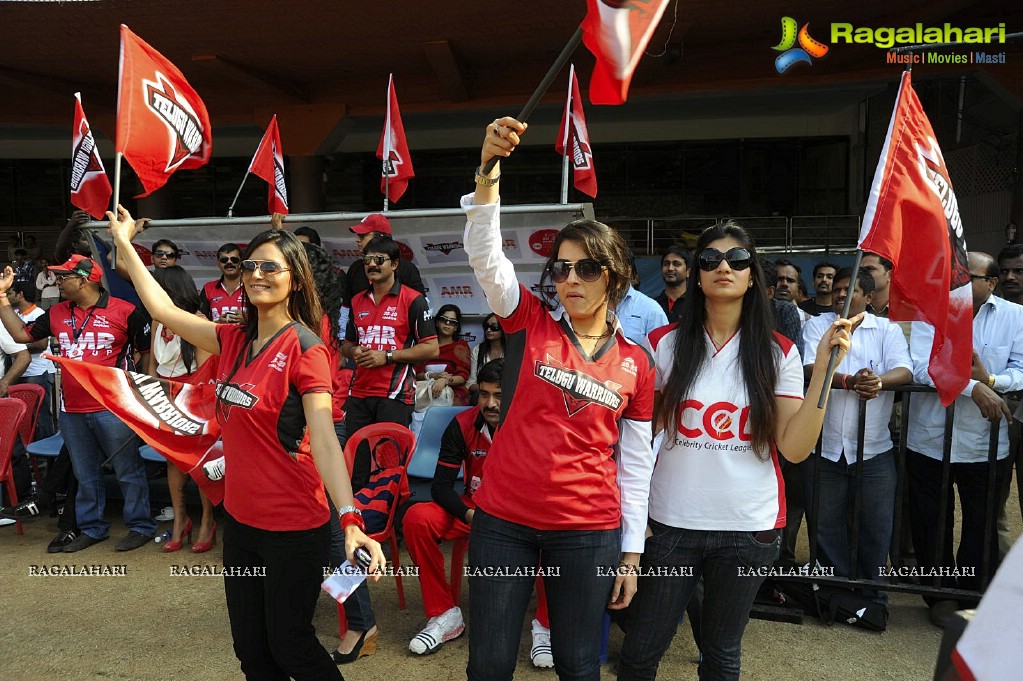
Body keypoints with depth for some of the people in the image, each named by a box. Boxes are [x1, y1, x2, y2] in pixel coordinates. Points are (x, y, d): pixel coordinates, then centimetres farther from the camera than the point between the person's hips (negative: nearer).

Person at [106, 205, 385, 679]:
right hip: (240, 519, 7)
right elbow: (164, 310, 12)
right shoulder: (235, 341, 3)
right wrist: (124, 243, 18)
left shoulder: (303, 346, -17)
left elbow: (323, 438, -25)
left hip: (293, 526, -7)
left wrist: (350, 519, -35)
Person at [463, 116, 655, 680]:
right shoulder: (531, 323, -1)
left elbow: (635, 463, 6)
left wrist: (631, 552, 5)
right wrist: (489, 167, -30)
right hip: (502, 521, 0)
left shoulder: (636, 362, 2)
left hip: (588, 531, 1)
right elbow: (484, 253, -16)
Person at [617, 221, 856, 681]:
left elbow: (795, 448, -7)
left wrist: (823, 369, -15)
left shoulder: (778, 353, -2)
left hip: (749, 526, 1)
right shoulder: (666, 344, -3)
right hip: (671, 522, 0)